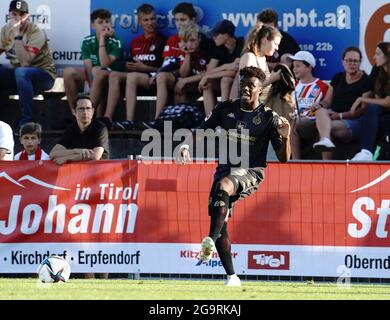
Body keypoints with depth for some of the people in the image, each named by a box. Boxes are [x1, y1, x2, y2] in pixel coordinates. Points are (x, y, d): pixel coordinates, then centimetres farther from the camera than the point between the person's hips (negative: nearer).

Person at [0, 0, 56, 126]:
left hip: (44, 75, -6)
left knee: (21, 72, -37)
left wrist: (18, 35, -32)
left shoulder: (36, 33, -18)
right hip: (18, 75, 6)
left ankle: (26, 122, -33)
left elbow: (25, 62, -29)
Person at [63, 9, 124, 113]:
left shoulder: (116, 43, -6)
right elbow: (88, 67, -7)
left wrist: (102, 39, -19)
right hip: (90, 79, 3)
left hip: (111, 80, -3)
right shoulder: (87, 42, 3)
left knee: (97, 71, -37)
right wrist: (92, 86, -22)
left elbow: (105, 64, -19)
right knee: (68, 71, -25)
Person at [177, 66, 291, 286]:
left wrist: (285, 137, -23)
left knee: (223, 186, -37)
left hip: (251, 171, -5)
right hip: (226, 168, 5)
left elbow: (284, 158, -4)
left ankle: (211, 241, -48)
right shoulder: (226, 109, 8)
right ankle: (232, 278, 0)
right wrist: (186, 147, -5)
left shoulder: (268, 117, -2)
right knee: (220, 222, -9)